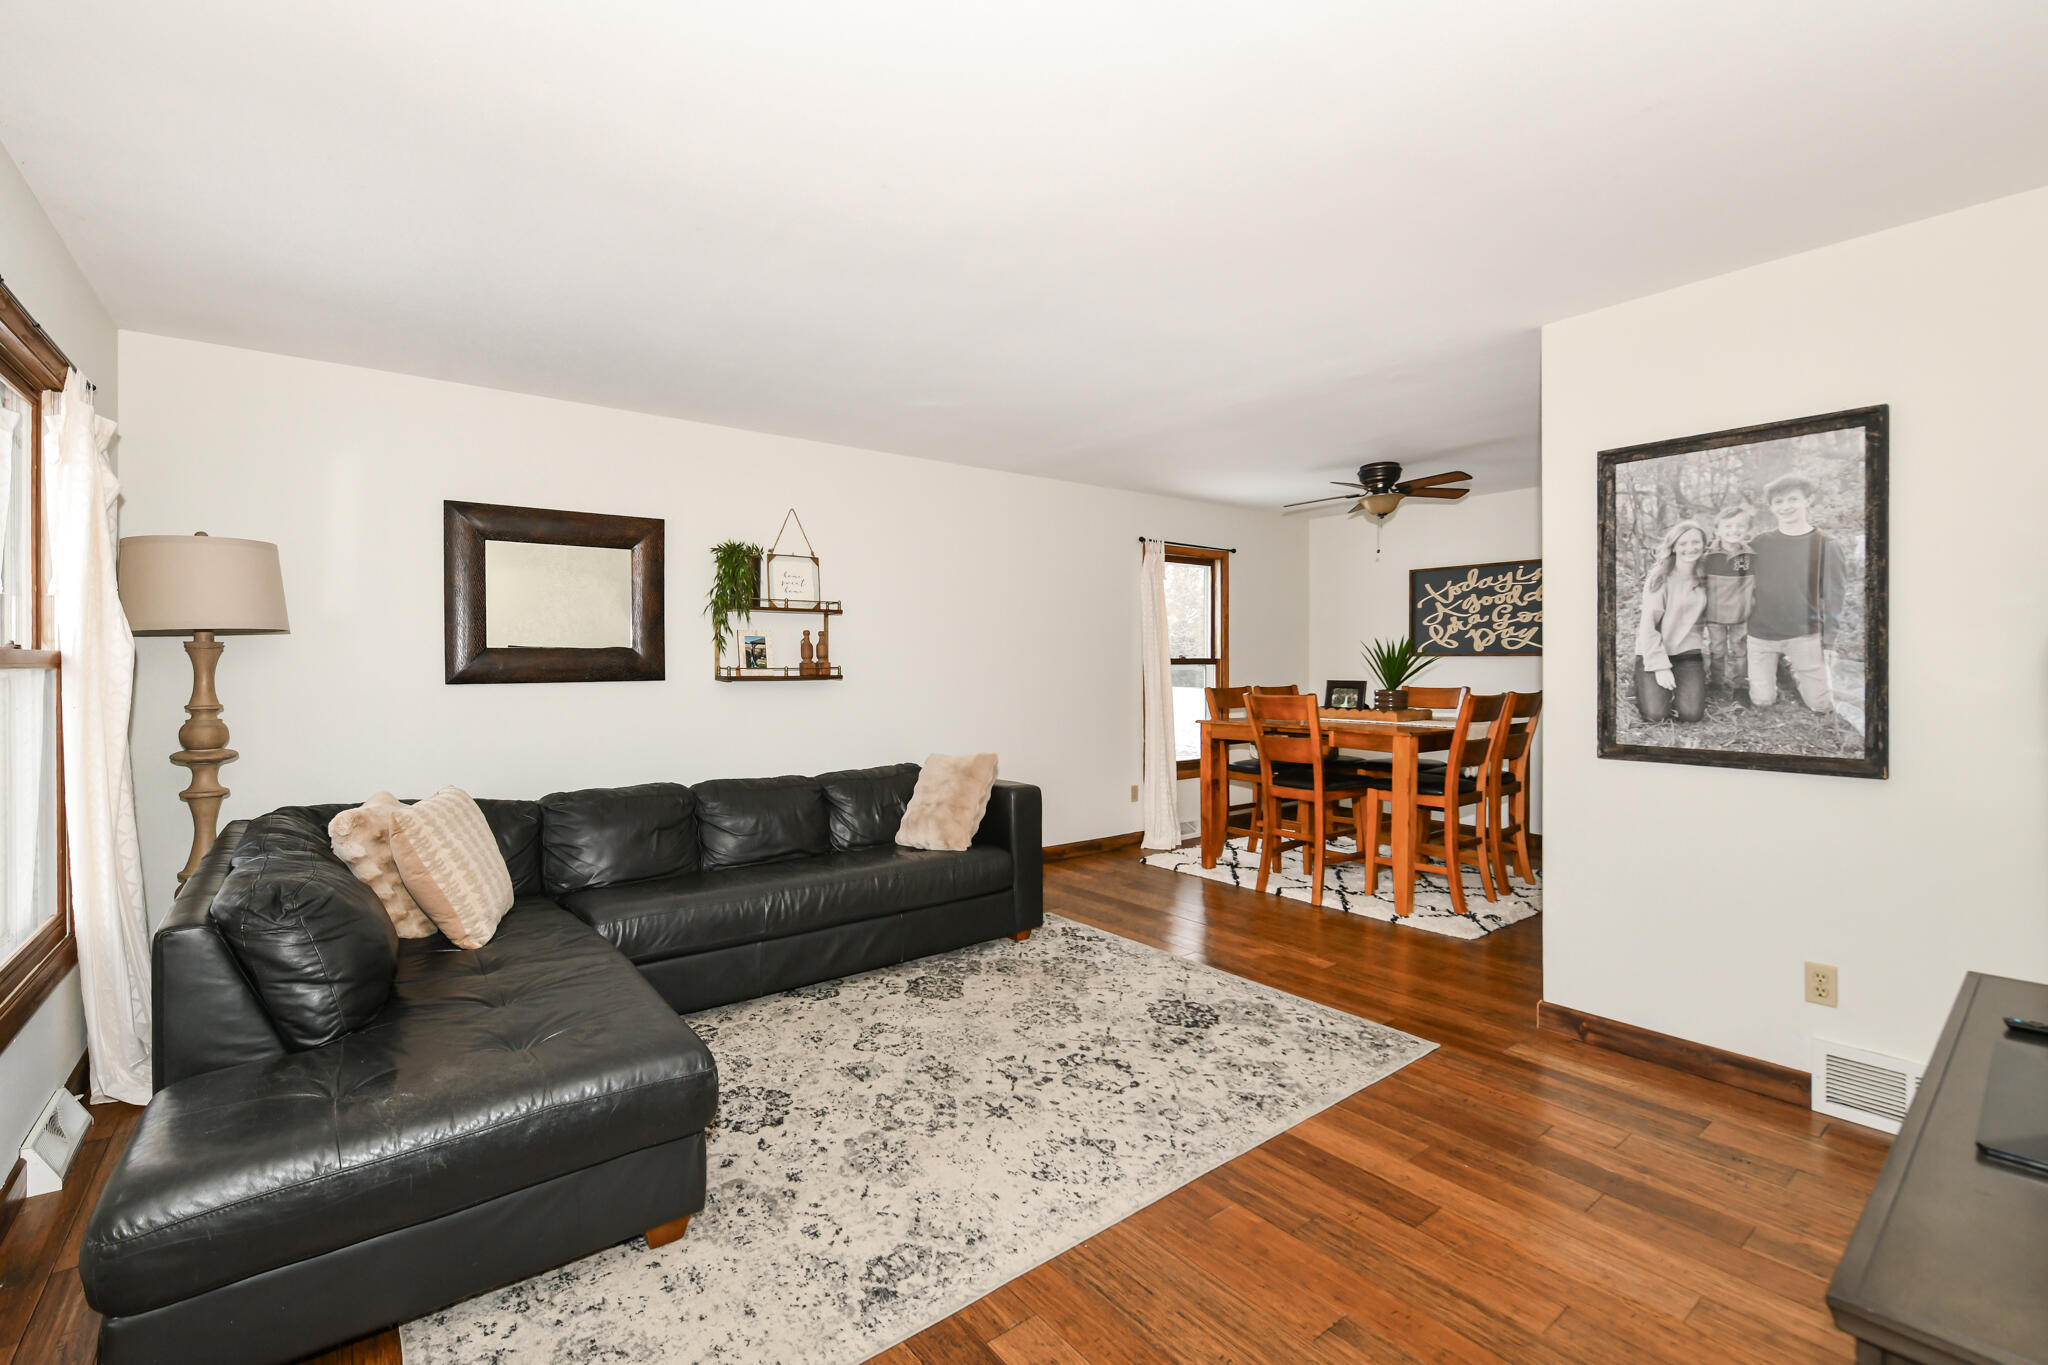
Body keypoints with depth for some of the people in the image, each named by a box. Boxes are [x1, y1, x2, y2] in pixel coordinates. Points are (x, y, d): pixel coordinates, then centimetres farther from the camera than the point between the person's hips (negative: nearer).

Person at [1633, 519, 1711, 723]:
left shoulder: (1704, 579, 5)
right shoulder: (1659, 579, -11)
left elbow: (1701, 618, 14)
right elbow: (1648, 624, -13)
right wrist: (1660, 666, -16)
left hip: (1688, 652, 4)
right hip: (1654, 651, -4)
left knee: (1692, 714, -13)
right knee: (1656, 714, -17)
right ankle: (1644, 685, 16)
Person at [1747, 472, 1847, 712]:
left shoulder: (1826, 547, -2)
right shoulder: (1760, 543, 3)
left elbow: (1834, 599, -2)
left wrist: (1828, 641, -6)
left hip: (1805, 636, -1)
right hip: (1761, 635, 1)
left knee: (1822, 705, 0)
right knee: (1762, 701, 0)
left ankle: (1796, 672, 29)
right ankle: (1776, 673, 31)